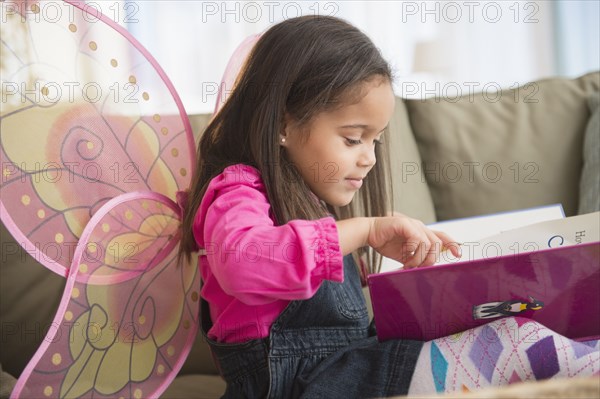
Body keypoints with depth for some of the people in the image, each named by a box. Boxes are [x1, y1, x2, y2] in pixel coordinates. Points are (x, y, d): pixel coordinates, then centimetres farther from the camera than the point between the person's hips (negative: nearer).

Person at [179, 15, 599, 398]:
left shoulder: (315, 202, 21)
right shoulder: (236, 193, -11)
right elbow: (240, 262, -37)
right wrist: (365, 230, -39)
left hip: (353, 362, 10)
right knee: (515, 339, -20)